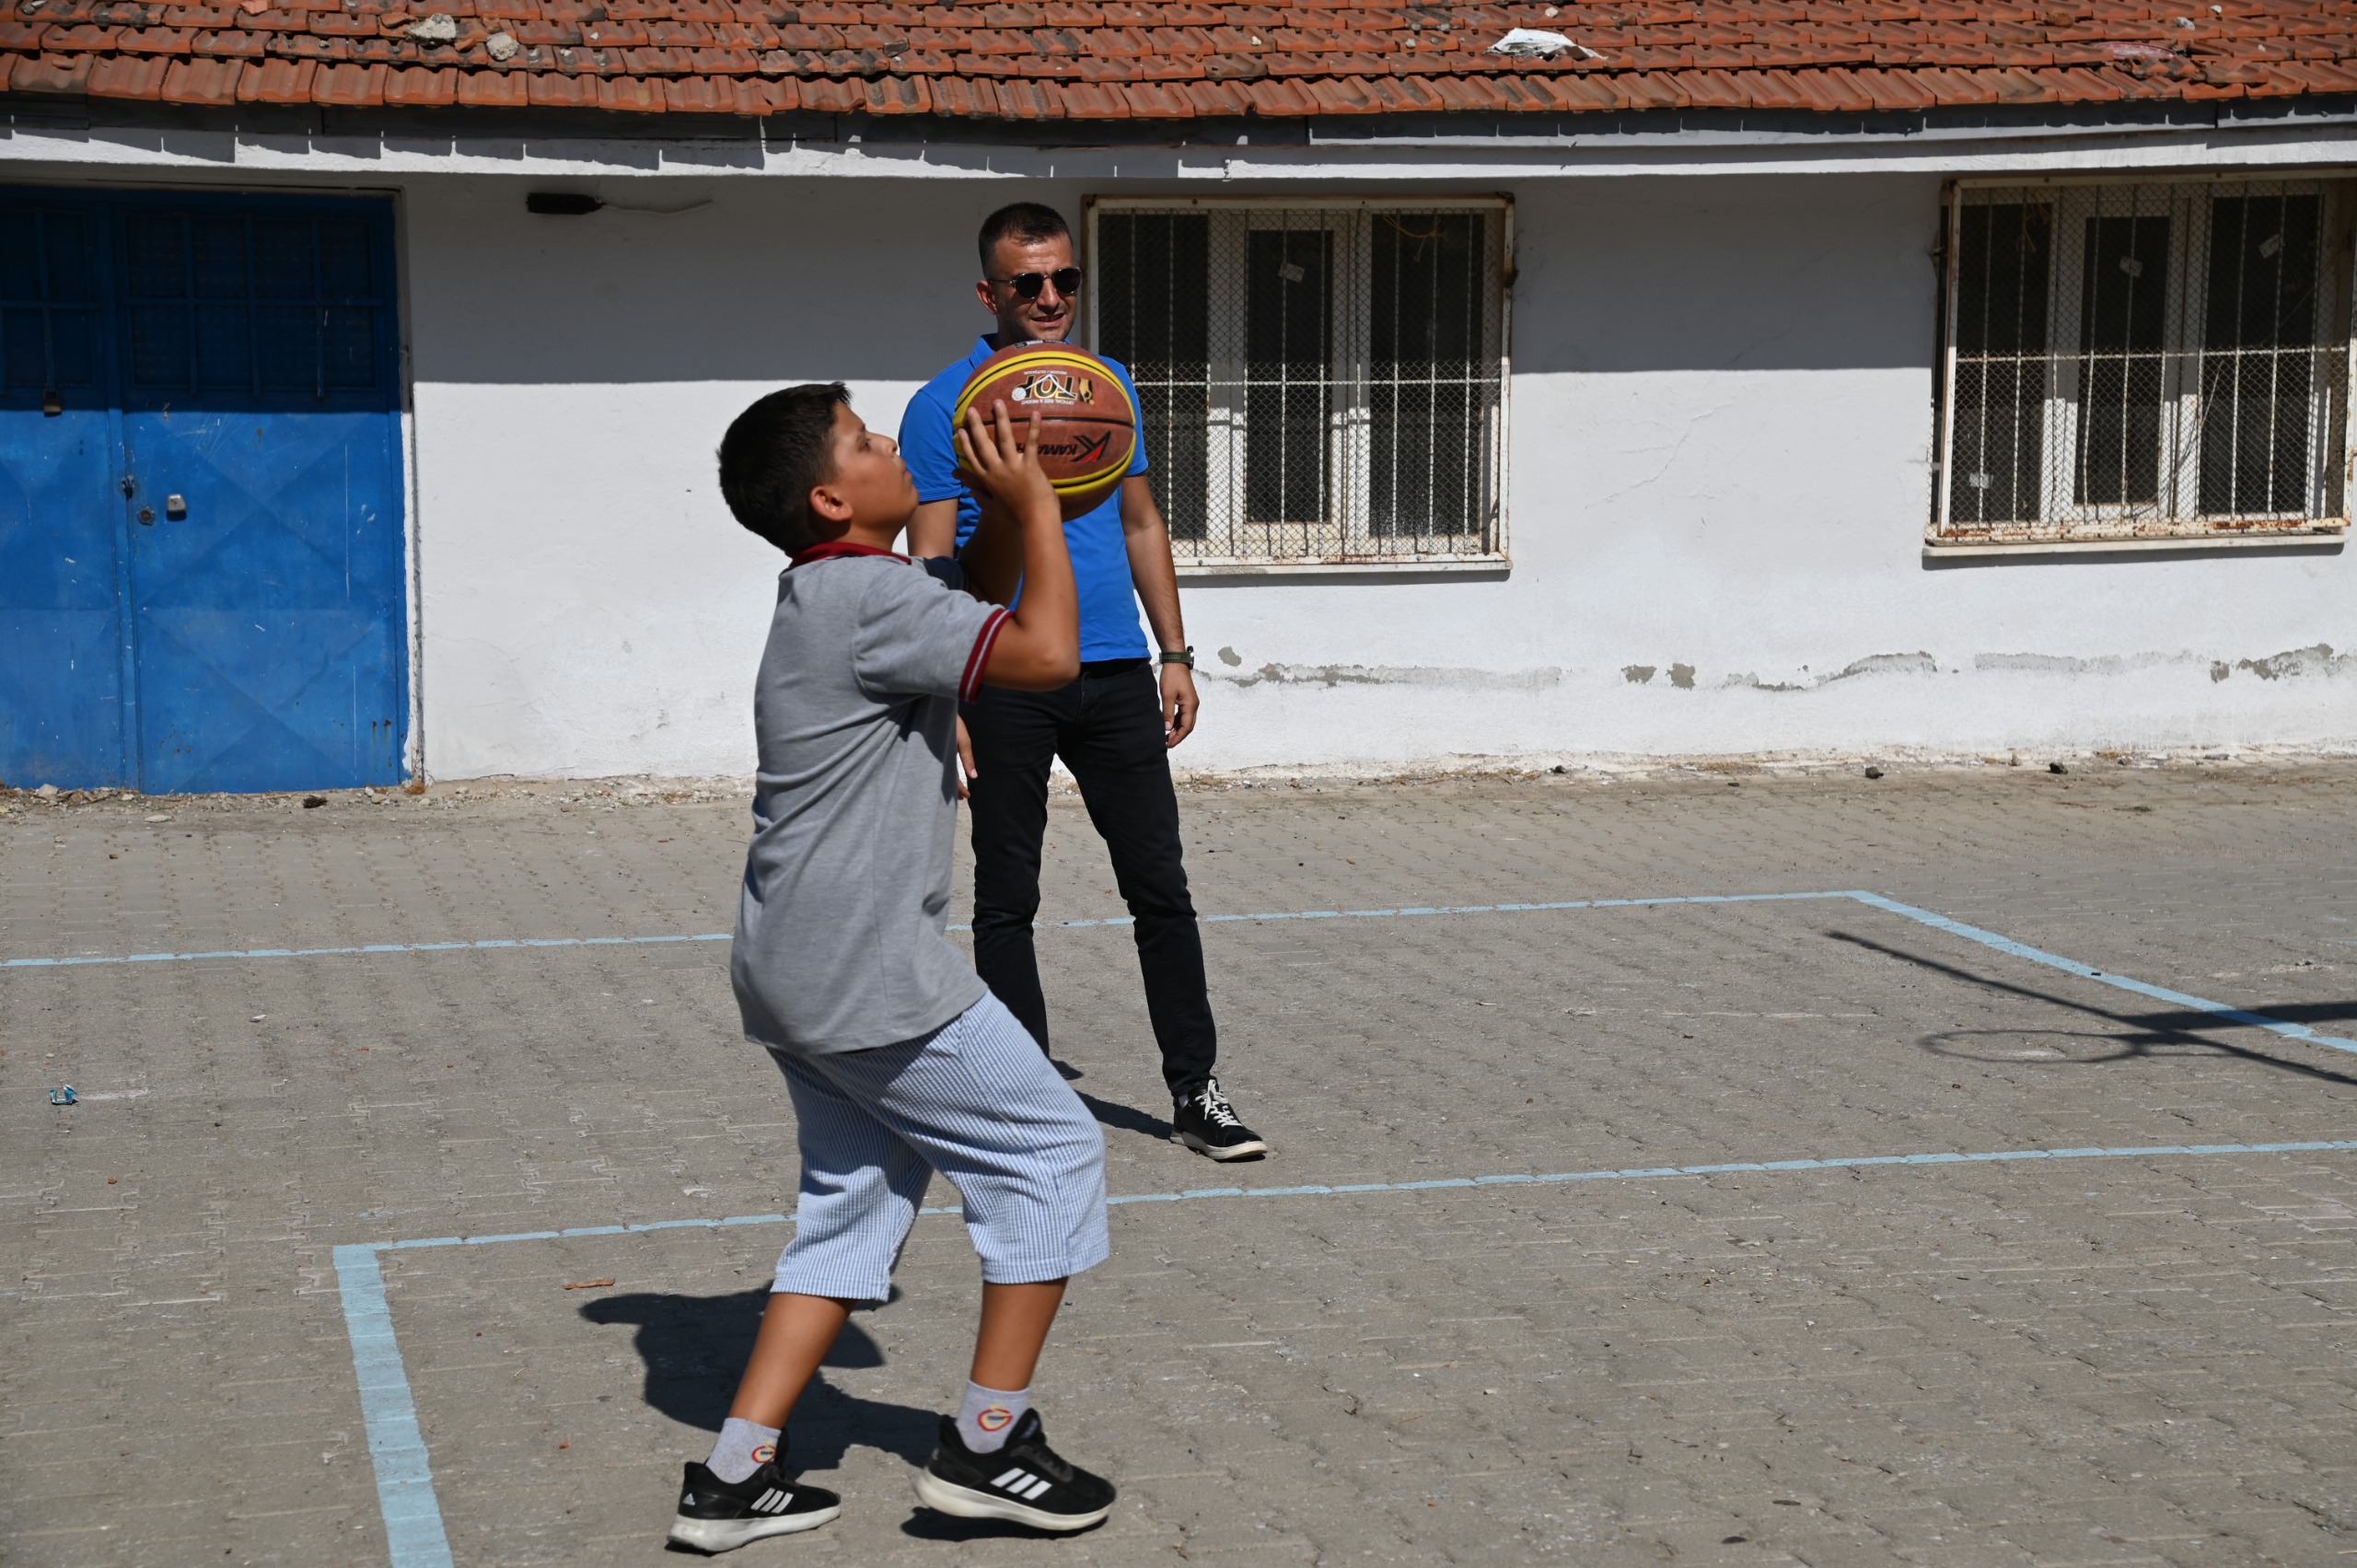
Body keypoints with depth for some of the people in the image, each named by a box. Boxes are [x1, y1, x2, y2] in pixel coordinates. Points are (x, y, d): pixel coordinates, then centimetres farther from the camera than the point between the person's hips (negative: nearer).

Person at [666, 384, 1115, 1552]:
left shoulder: (841, 591, 14)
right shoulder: (867, 595, -17)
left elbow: (981, 596, 27)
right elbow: (1044, 652, -22)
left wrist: (1005, 505, 9)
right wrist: (1036, 502, -11)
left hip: (798, 974, 10)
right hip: (868, 975, -10)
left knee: (856, 1201, 16)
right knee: (1052, 1149, 2)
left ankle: (736, 1476, 13)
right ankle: (987, 1446, 6)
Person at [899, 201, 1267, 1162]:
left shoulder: (1111, 385, 12)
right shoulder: (945, 406, -3)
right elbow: (931, 562, -6)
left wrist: (1175, 655, 13)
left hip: (1116, 676, 4)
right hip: (1005, 683, -4)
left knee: (1161, 888, 5)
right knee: (1007, 901, 5)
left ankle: (1196, 1091, 15)